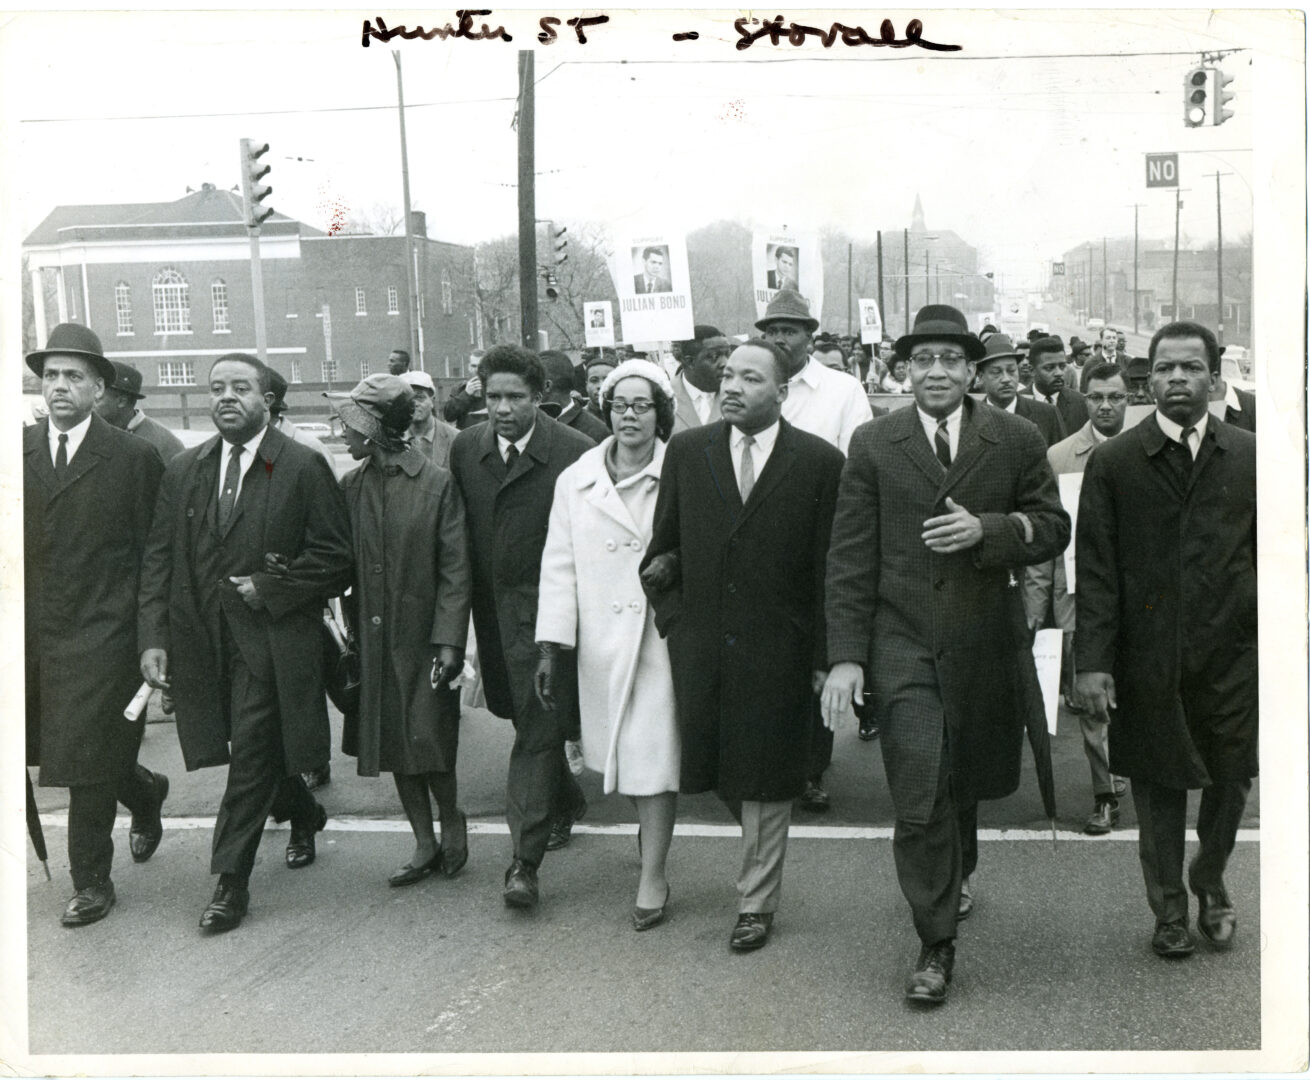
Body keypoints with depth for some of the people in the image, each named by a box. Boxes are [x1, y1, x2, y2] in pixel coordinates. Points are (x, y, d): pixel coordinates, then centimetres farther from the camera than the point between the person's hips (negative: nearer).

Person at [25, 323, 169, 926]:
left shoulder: (134, 458, -4)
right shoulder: (18, 449, 8)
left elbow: (151, 553, -2)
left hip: (99, 635, -4)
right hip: (31, 633, 4)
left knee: (87, 766, 1)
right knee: (76, 761, 11)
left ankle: (91, 882, 17)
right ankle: (143, 792, 40)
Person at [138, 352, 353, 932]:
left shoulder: (303, 468, -6)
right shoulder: (183, 471, 9)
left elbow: (334, 558, -7)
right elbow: (158, 560, 7)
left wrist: (267, 590, -13)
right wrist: (154, 637, -2)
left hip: (271, 639, -5)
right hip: (202, 639, 5)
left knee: (252, 756, -5)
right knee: (259, 751, 16)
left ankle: (232, 880, 6)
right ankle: (305, 815, 44)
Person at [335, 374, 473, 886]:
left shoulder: (437, 484, -9)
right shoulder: (350, 486, 4)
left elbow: (455, 569, -9)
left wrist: (450, 639, -15)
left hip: (422, 633, -5)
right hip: (371, 637, 5)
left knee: (428, 742, -4)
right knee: (394, 746, 11)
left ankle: (451, 819, 25)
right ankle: (425, 844, 25)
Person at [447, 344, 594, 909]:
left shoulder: (574, 453, -13)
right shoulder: (465, 448, 4)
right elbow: (458, 531, 10)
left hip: (544, 609, -6)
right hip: (490, 606, 6)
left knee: (537, 728, -6)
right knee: (520, 715, 18)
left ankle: (524, 861, -2)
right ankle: (565, 799, 45)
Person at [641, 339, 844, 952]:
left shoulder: (819, 461, -5)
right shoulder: (687, 451, 3)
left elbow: (830, 566, -3)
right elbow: (665, 545, 11)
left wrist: (825, 655, -4)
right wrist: (672, 617, 2)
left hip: (778, 648, -3)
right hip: (700, 645, 3)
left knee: (766, 779, 6)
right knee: (717, 764, 11)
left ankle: (756, 903, 21)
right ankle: (760, 842, 39)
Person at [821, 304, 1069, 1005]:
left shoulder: (1017, 441, 3)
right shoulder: (873, 445, 0)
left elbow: (1052, 527, 5)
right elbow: (850, 557, -2)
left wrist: (986, 530, -16)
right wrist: (845, 656, -8)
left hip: (983, 644, 2)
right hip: (903, 643, -2)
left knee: (969, 780, 17)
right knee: (919, 799, -6)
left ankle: (957, 875, 48)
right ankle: (936, 945, 6)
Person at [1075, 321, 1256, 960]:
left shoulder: (1249, 458, 3)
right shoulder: (1113, 463, -1)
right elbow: (1095, 570, -3)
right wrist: (1092, 661, -8)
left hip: (1231, 655, 1)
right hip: (1148, 661, -1)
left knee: (1231, 782, 10)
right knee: (1158, 787, 10)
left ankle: (1210, 882, 38)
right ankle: (1169, 911, 28)